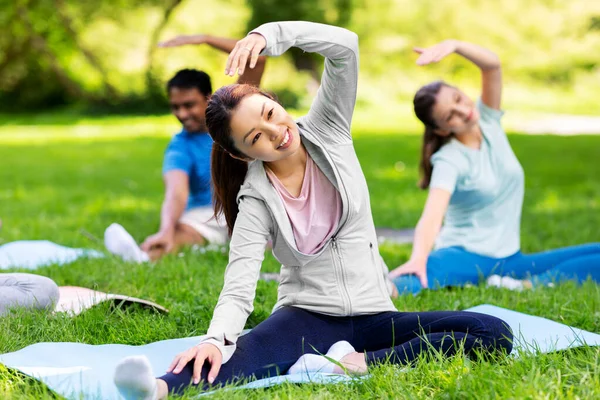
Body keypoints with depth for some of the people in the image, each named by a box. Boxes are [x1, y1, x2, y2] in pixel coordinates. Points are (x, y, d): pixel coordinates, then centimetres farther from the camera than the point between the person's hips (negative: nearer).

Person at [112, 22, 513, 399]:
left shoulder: (327, 131, 1)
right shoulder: (256, 201, -5)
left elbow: (344, 45, -11)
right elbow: (239, 287, -16)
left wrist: (265, 36, -26)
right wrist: (217, 338, -39)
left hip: (372, 315, 3)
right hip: (307, 316, -3)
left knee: (494, 334, -24)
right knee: (245, 352, -39)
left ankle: (359, 363, -33)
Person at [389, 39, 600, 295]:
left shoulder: (488, 121, 2)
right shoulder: (449, 160, -12)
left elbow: (492, 66, -14)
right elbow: (432, 215, -28)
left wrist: (454, 46, -33)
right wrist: (418, 258, -47)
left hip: (509, 260, 6)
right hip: (465, 257, -6)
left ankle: (525, 287, -30)